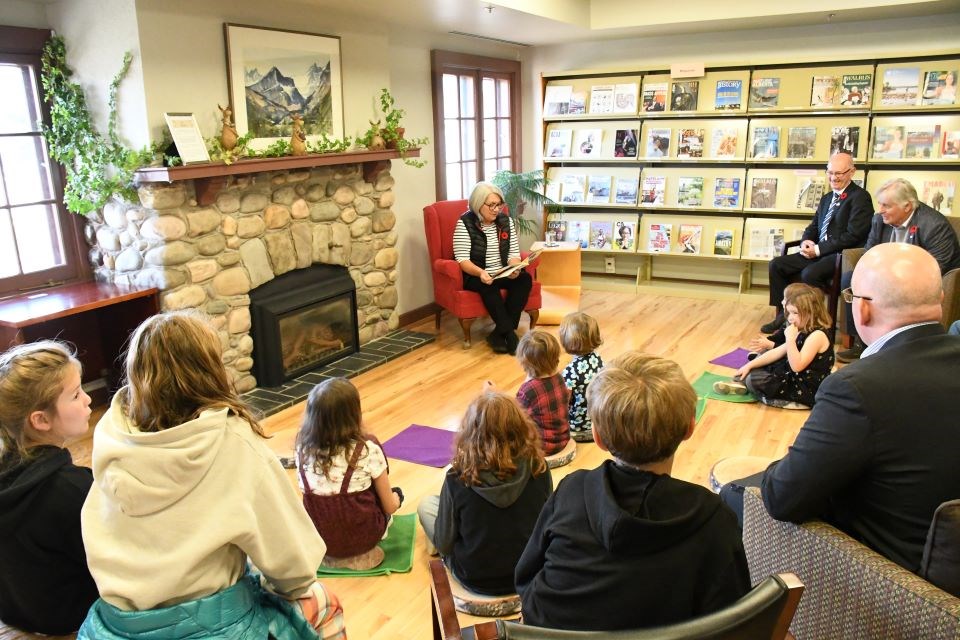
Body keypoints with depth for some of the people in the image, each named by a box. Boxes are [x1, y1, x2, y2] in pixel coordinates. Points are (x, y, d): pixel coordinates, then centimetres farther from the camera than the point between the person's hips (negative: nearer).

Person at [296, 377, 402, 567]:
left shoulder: (303, 449, -9)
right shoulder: (368, 450, -20)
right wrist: (395, 499, 18)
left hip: (316, 540, 5)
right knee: (396, 493, 19)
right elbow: (390, 507, -7)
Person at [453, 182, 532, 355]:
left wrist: (514, 269, -19)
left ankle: (499, 333, -22)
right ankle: (510, 334, -29)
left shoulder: (506, 221, 5)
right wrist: (480, 272, -34)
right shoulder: (465, 224, -10)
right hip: (475, 276, -5)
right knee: (489, 287, -36)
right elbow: (462, 260, -15)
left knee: (525, 279, -23)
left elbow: (514, 253, 4)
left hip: (503, 274, 5)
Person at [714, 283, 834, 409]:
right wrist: (749, 365, 4)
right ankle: (741, 382, 6)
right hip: (794, 379, 10)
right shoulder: (803, 332, 8)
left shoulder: (817, 335, -23)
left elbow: (797, 366, -30)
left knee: (754, 381, -20)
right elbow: (778, 353, 9)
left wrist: (790, 338, -30)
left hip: (806, 390, -10)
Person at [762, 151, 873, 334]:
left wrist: (818, 249, -17)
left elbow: (853, 236, -16)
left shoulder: (860, 197, -7)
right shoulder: (827, 198, 19)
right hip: (818, 253, 8)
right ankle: (783, 315, 1)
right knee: (777, 264, -5)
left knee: (809, 274, -34)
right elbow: (813, 227, 22)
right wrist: (806, 242, -2)